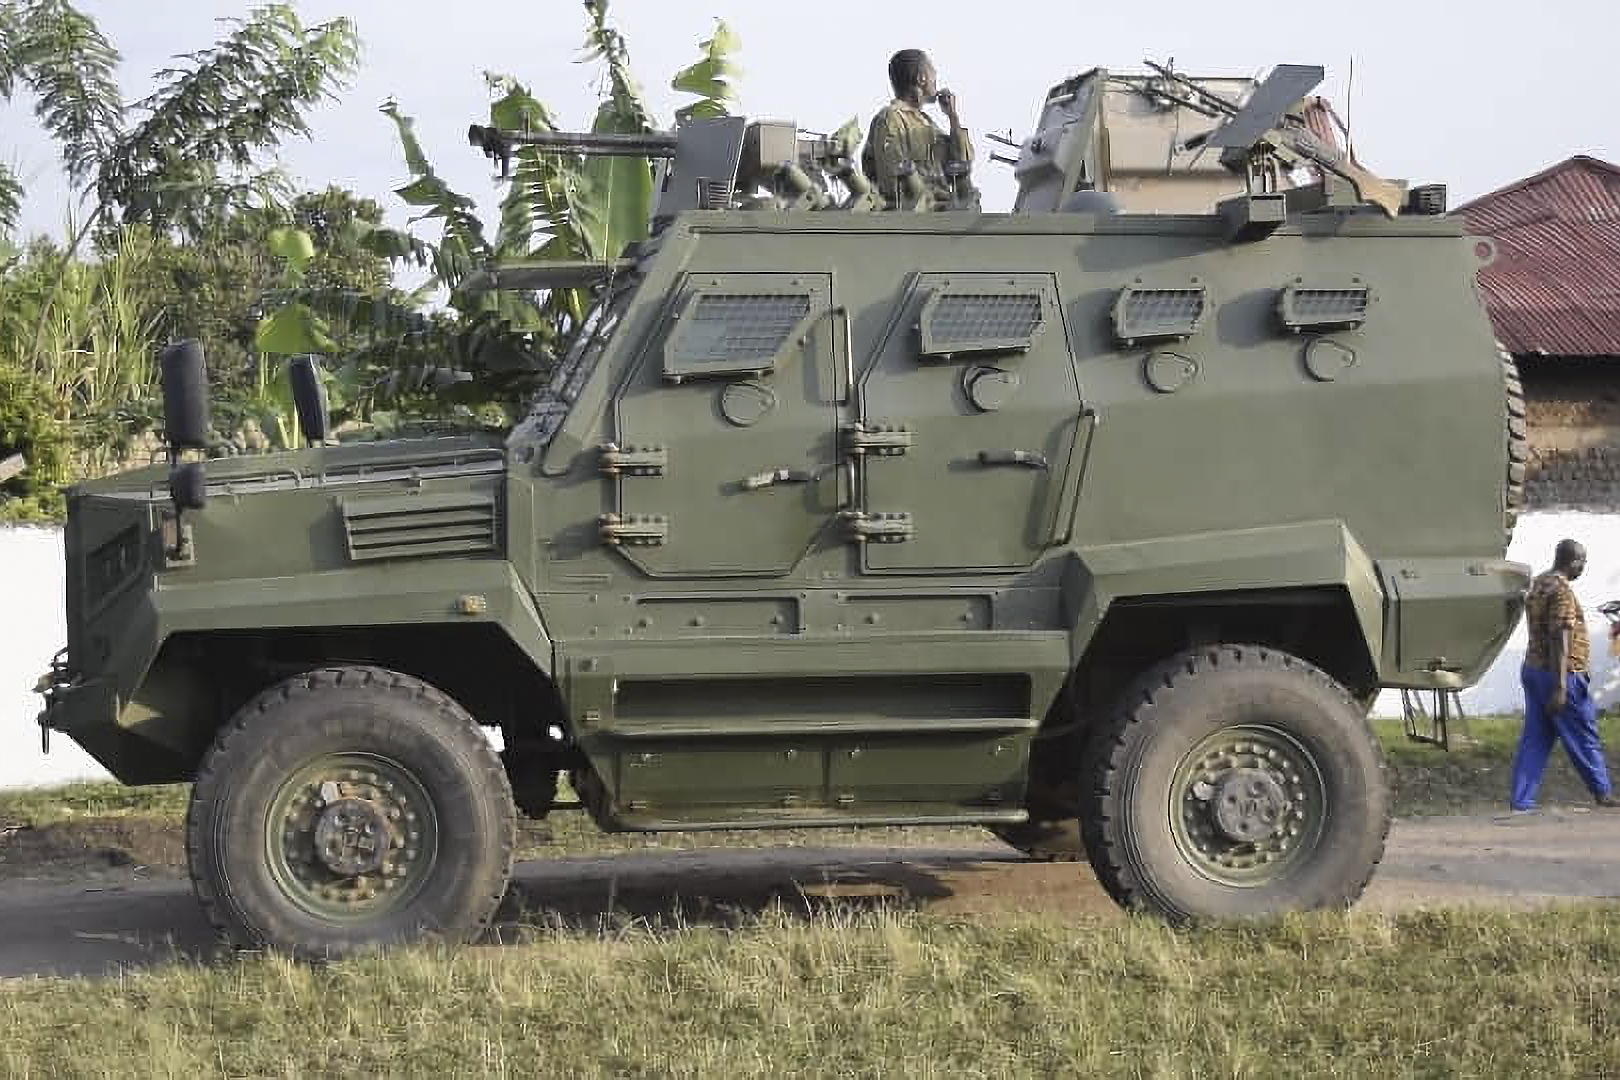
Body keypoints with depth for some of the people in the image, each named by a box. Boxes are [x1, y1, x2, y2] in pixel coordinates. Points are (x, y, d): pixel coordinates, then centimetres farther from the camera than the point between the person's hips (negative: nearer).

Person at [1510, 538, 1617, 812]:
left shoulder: (1538, 584, 13)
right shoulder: (1562, 592, -18)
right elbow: (1559, 640, -23)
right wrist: (1561, 687, -25)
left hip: (1532, 670, 9)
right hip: (1561, 674, -9)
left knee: (1534, 739, 7)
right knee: (1584, 738, 6)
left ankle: (1521, 802, 4)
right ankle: (1603, 793, 19)